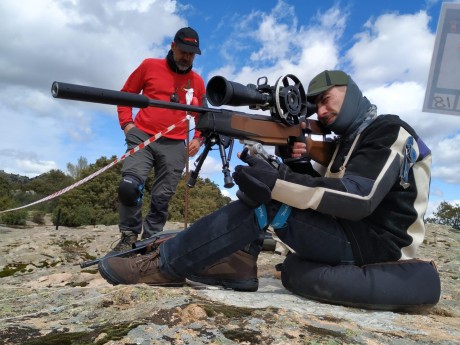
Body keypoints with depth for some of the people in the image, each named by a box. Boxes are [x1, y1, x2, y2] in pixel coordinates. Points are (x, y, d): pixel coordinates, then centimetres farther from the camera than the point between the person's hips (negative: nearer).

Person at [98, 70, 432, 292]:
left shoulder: (387, 132, -10)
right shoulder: (351, 139, 20)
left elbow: (359, 200, -27)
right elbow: (328, 190, 13)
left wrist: (277, 181, -32)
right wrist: (298, 165, -8)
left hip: (371, 242, -9)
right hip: (351, 230, 9)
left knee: (267, 201, -24)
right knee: (268, 193, 4)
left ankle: (166, 265, -19)